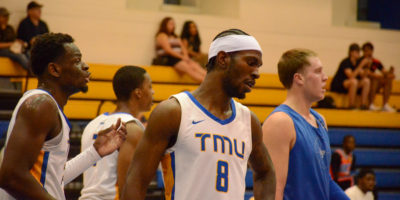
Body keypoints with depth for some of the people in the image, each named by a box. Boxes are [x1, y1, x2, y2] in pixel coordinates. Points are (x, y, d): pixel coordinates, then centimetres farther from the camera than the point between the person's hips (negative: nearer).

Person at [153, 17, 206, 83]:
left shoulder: (175, 37, 28)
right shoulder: (162, 36, 2)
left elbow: (183, 49, 18)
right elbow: (168, 50, -11)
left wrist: (185, 56, -5)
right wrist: (182, 57, -15)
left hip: (179, 58, 8)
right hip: (167, 59, -8)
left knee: (195, 65, -23)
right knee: (188, 68, -32)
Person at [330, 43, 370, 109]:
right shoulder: (346, 62, -18)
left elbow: (362, 76, -3)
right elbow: (351, 76, -31)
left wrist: (365, 72, -25)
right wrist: (361, 65, -34)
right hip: (337, 85, -7)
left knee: (366, 80, -14)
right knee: (354, 81, -36)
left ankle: (363, 104, -19)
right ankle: (351, 106, -30)